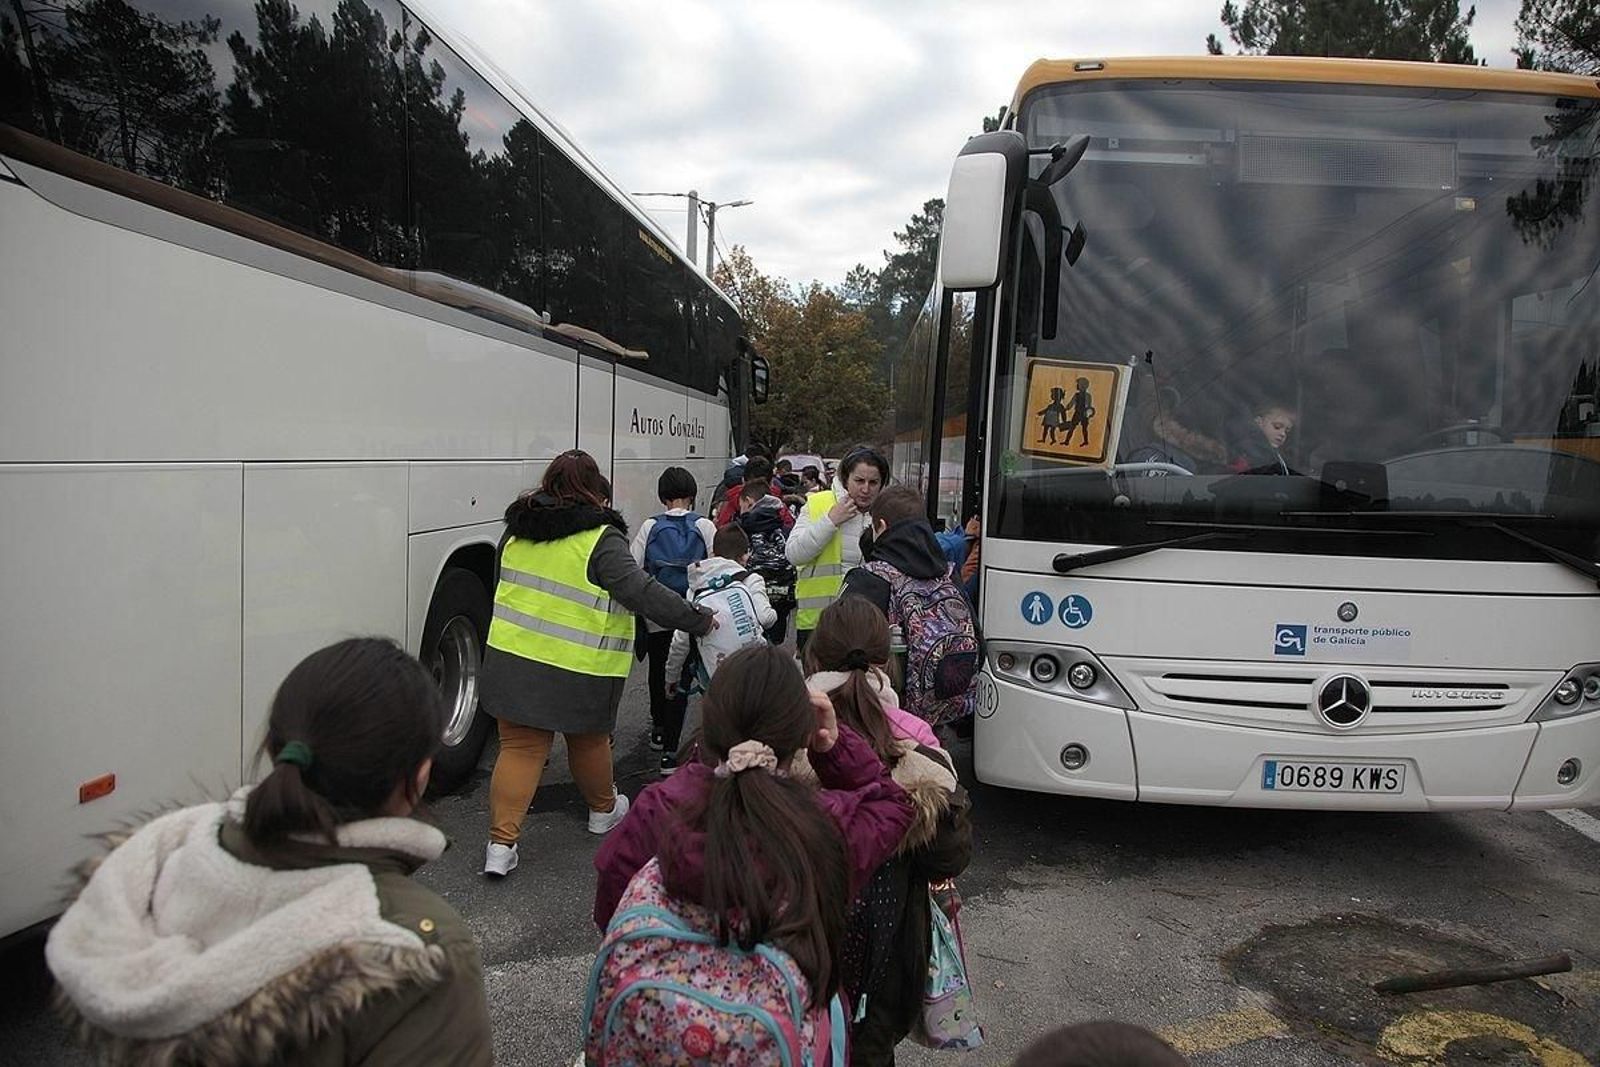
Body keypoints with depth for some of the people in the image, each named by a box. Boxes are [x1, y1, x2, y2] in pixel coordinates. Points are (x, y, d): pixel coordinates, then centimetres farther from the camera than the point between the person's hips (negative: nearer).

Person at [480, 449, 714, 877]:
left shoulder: (518, 530, 5)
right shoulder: (602, 540, -15)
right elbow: (643, 592, -20)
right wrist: (697, 620, -13)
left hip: (512, 660, 4)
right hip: (578, 671, -4)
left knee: (519, 747, 8)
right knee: (589, 741, 18)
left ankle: (501, 841, 1)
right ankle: (603, 809, 40)